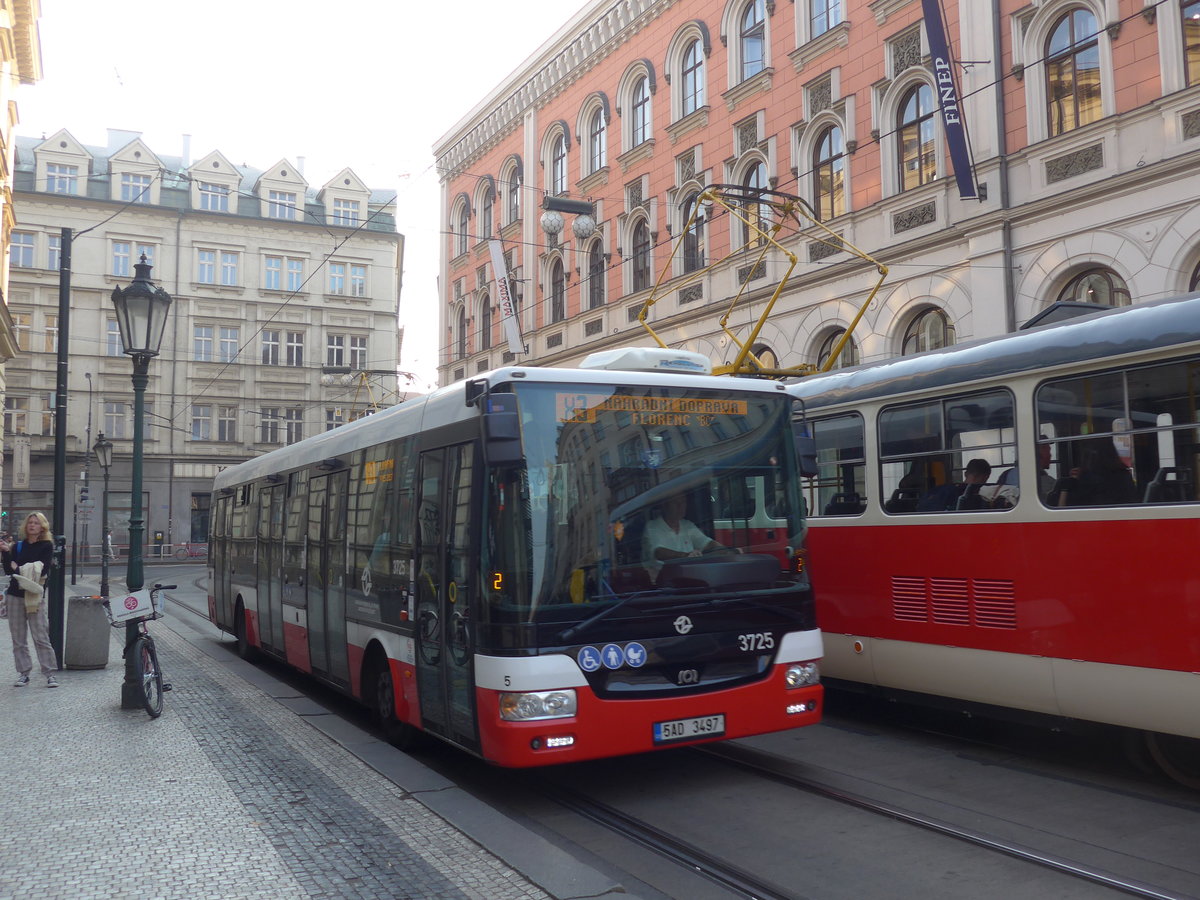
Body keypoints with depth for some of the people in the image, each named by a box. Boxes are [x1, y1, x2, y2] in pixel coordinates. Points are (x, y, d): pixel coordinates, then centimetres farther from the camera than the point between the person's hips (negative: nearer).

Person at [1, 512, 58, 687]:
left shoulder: (47, 546, 0)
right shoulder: (17, 545, 9)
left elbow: (43, 571, -10)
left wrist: (20, 569, -10)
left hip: (35, 596, -3)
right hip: (15, 595, 4)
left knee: (41, 637, -6)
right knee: (18, 638, 6)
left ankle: (50, 674, -2)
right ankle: (23, 673, 14)